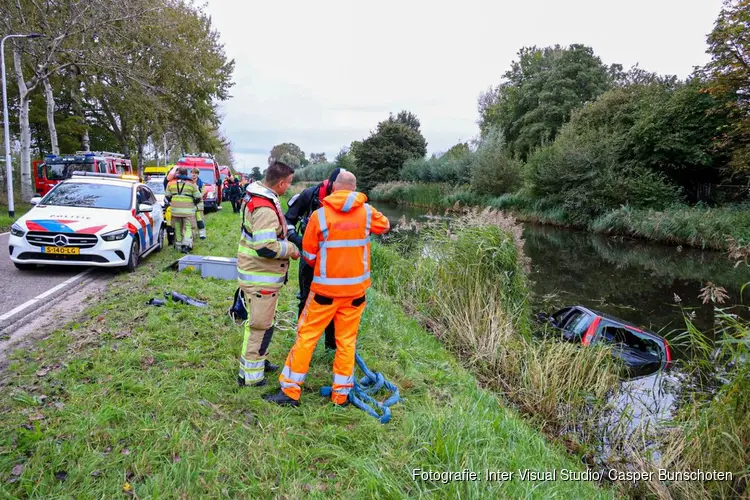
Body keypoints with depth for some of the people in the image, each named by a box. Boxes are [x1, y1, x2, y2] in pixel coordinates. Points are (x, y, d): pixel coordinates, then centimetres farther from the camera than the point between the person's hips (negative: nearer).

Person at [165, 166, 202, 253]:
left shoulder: (171, 183, 7)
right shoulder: (191, 184, -1)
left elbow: (167, 196, 13)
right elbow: (198, 198, 1)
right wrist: (194, 204, 19)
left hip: (175, 210, 3)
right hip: (188, 210, -3)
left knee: (178, 228, 14)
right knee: (188, 228, 0)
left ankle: (179, 245, 21)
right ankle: (186, 245, -15)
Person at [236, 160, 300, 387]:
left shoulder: (257, 197, 8)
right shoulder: (265, 209, -26)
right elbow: (266, 247, -32)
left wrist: (287, 243, 12)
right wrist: (291, 249, -17)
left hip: (255, 272, 11)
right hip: (261, 277, -11)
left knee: (257, 321, 24)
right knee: (261, 325, 2)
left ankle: (257, 360, 41)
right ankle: (250, 375, 15)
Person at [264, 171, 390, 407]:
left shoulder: (320, 214, -9)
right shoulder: (367, 212, -2)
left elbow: (308, 254, -2)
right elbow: (384, 225, 19)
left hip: (326, 286, -2)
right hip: (356, 287, 2)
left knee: (306, 336, 8)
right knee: (347, 340, 11)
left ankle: (290, 390, 13)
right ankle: (341, 394, 20)